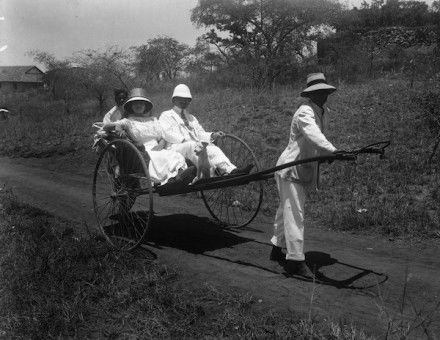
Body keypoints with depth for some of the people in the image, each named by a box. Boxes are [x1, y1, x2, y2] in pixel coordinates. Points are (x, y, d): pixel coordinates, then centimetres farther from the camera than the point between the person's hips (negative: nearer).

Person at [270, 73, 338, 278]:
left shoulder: (318, 113, 14)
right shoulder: (305, 113, -18)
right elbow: (314, 137, -36)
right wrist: (334, 152, -47)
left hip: (301, 170, 10)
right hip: (291, 170, -10)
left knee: (287, 211, 17)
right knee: (295, 214, -10)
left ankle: (277, 249, 30)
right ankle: (295, 260, -7)